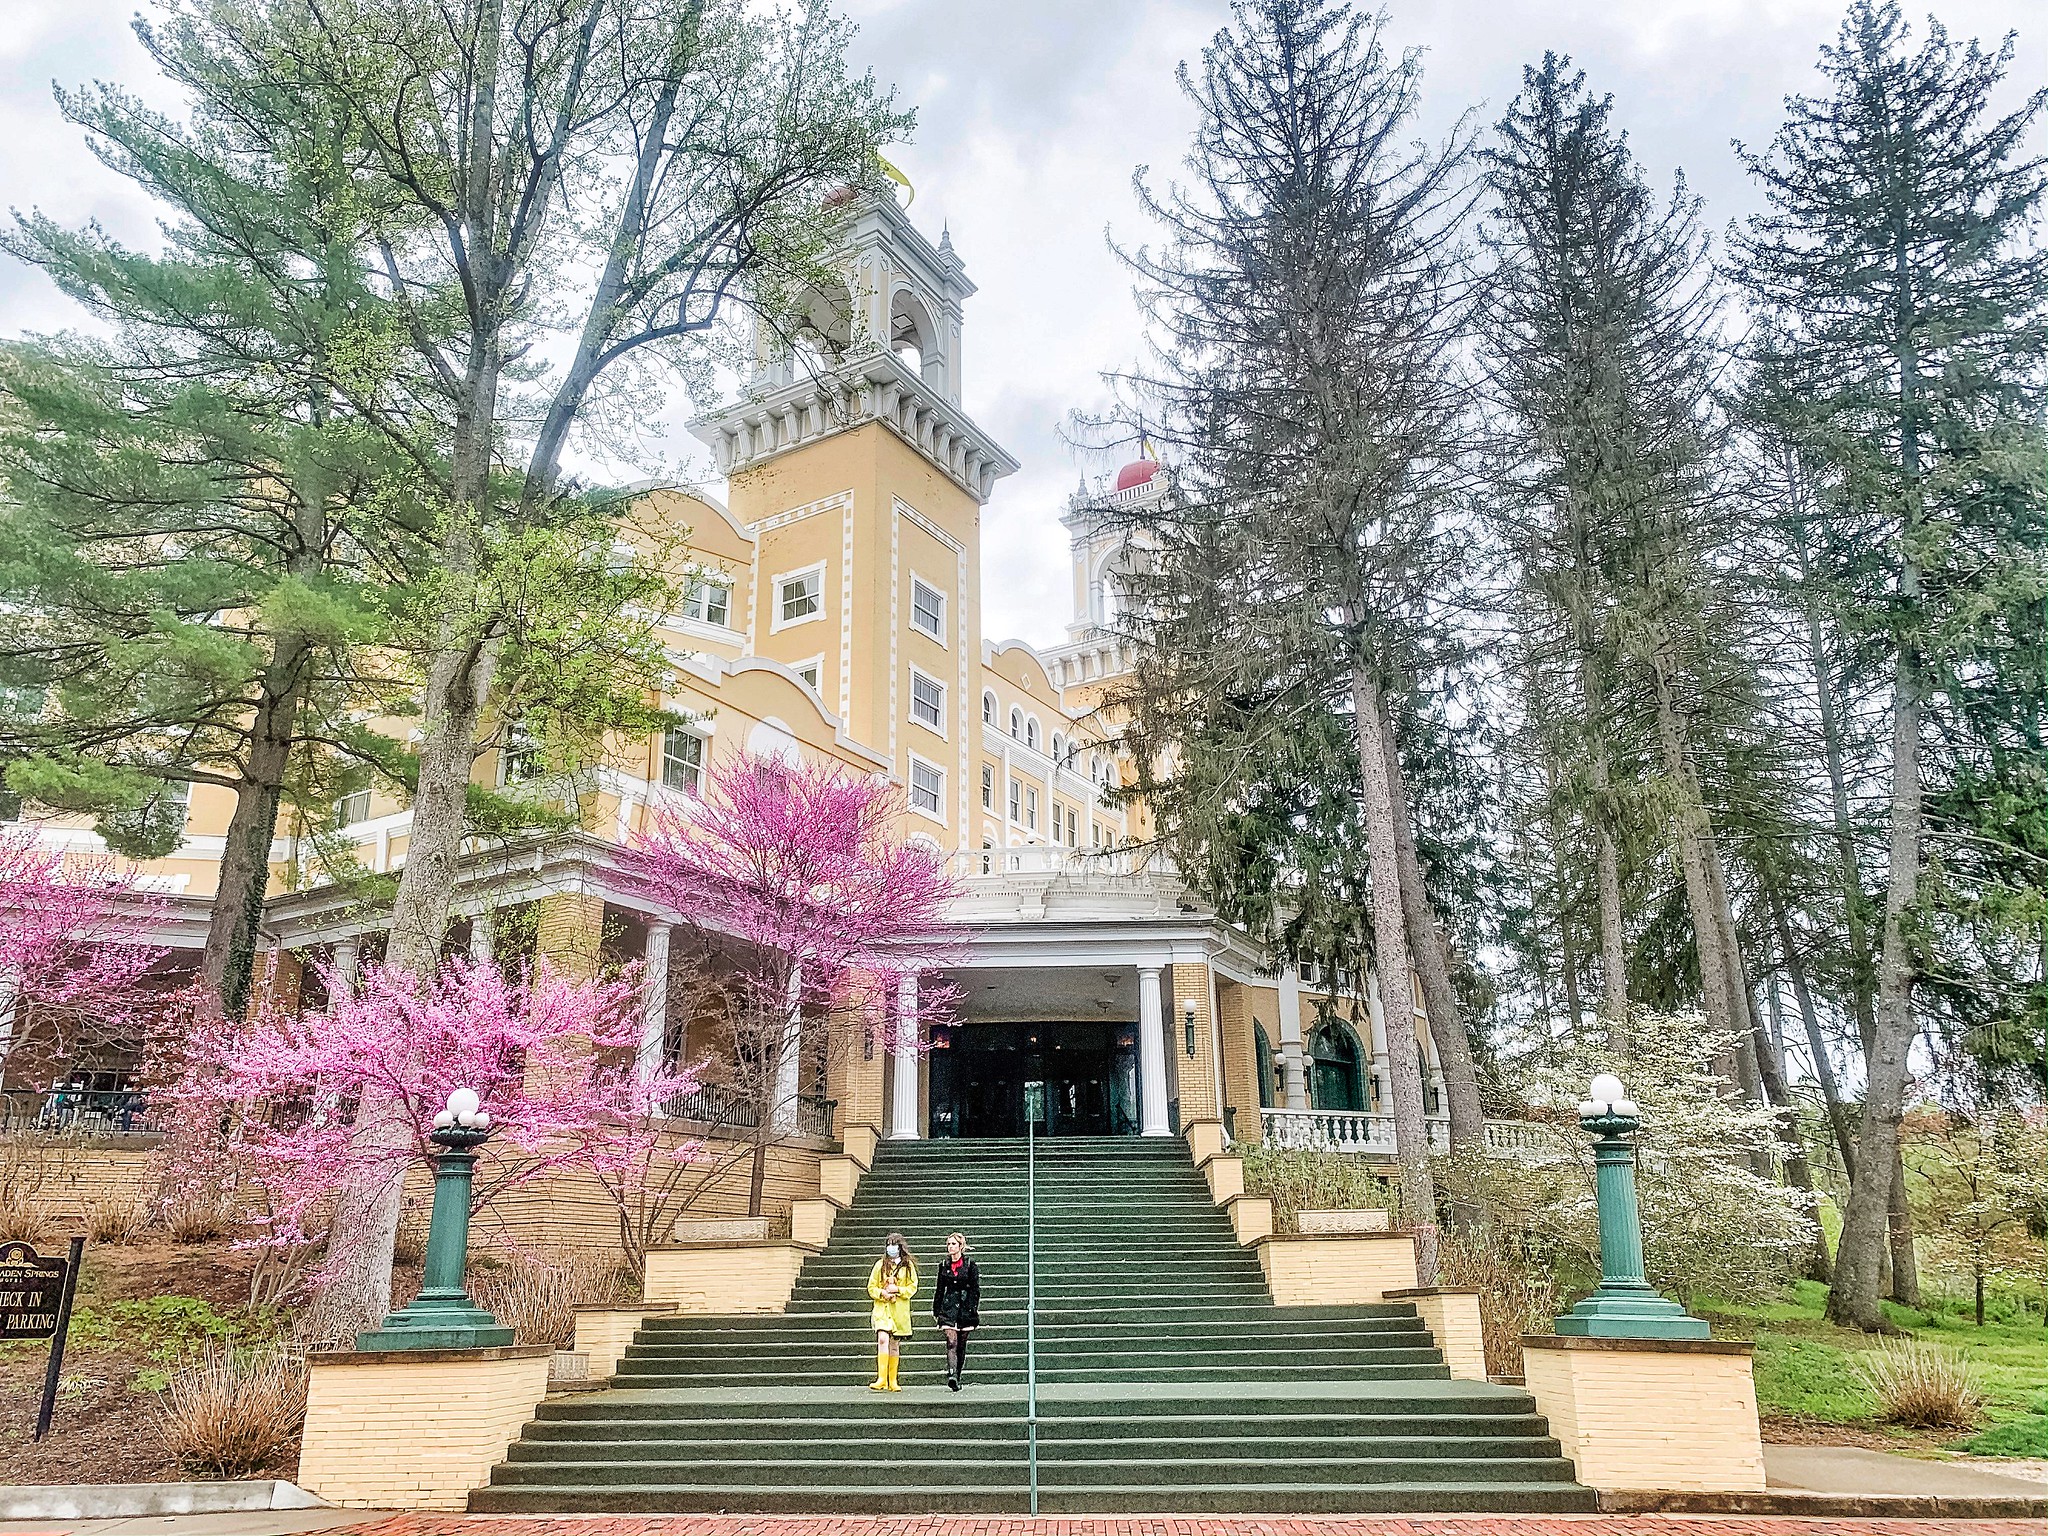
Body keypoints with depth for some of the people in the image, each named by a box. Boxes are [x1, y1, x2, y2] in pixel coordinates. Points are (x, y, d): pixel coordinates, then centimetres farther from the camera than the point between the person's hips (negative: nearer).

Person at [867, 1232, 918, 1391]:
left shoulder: (908, 1265, 5)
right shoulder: (880, 1264, 6)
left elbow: (913, 1287, 3)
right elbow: (871, 1288, 7)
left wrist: (897, 1290, -13)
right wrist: (882, 1293, -12)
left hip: (900, 1310, 1)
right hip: (882, 1308, -1)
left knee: (895, 1344, 7)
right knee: (882, 1339, -20)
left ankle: (892, 1381, 16)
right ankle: (881, 1379, -23)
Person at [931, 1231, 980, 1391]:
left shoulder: (970, 1265, 0)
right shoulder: (944, 1266, 9)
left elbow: (976, 1289, 0)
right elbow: (939, 1289, 14)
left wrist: (974, 1309, -7)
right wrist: (936, 1310, 12)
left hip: (965, 1307, -1)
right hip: (949, 1307, 1)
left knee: (961, 1344, 5)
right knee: (951, 1342, -14)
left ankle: (957, 1377, 15)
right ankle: (952, 1375, -25)